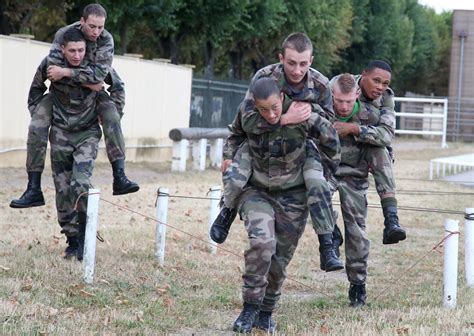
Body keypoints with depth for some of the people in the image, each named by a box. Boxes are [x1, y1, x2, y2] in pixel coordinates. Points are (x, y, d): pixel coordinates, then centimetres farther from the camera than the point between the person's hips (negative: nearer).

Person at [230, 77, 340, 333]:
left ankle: (266, 312, 25)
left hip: (292, 196, 0)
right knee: (261, 243, -25)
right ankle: (250, 308, -13)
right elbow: (235, 133, 14)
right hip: (256, 192, 0)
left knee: (279, 259, 3)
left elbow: (329, 136, -1)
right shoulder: (247, 114, -12)